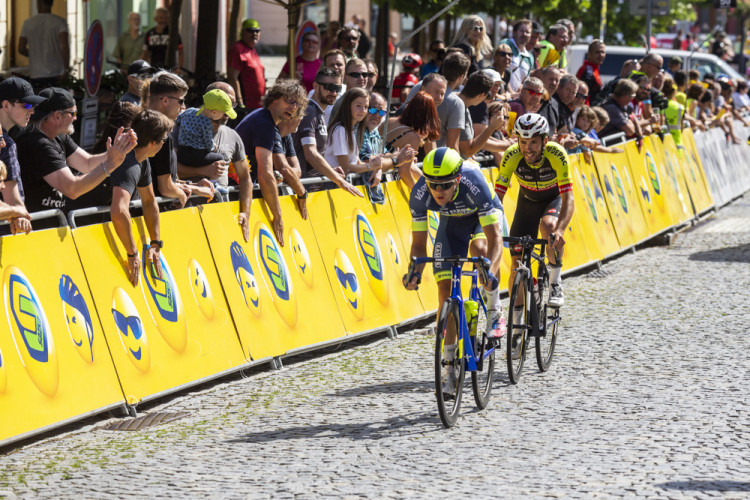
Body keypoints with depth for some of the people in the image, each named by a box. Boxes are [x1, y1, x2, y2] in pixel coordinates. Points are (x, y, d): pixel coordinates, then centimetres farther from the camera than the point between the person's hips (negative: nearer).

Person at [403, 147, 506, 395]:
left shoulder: (474, 184, -41)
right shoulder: (420, 194, -32)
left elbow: (494, 237, -42)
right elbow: (419, 243, -21)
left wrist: (491, 272, -57)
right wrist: (415, 272, -40)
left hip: (485, 215, -3)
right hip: (452, 221, 3)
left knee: (479, 249, -37)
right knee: (446, 292, -7)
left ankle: (495, 310, -11)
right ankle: (451, 371, -1)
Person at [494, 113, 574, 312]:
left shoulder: (556, 154, -33)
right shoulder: (512, 156, -28)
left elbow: (568, 199, -38)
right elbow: (498, 197, -27)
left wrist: (559, 231, -54)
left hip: (554, 198, -2)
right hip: (528, 199, 2)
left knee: (548, 226, -36)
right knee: (517, 263, -5)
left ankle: (555, 282, -17)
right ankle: (515, 321, 11)